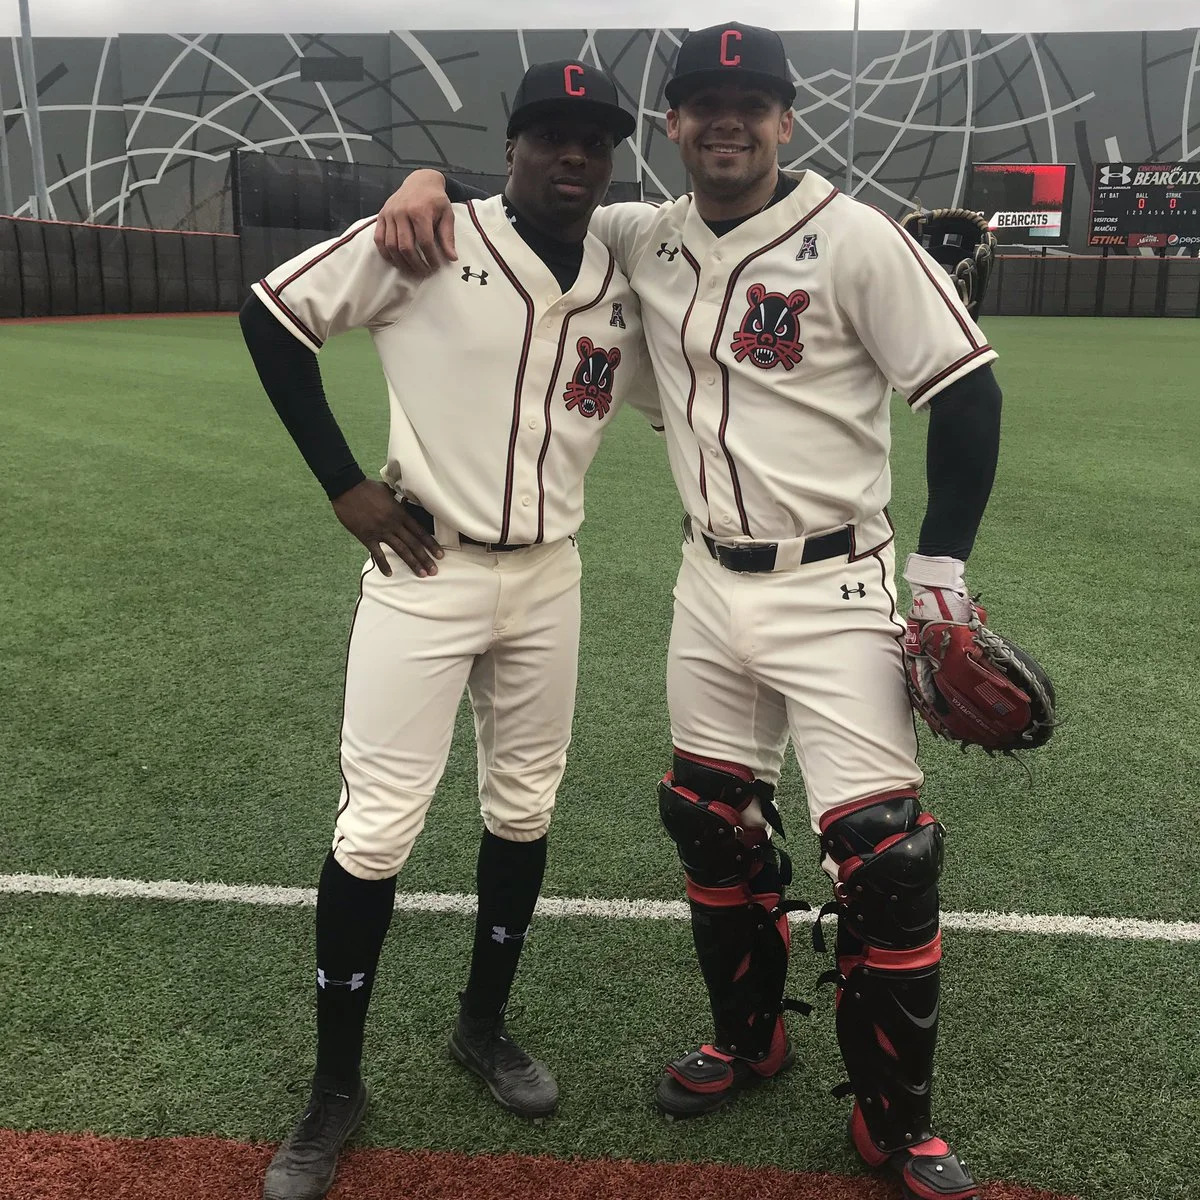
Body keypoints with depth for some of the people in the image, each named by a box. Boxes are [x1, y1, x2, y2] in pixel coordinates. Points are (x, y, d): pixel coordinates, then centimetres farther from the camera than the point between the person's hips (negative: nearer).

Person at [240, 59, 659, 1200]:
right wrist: (345, 484, -10)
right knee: (377, 827, -2)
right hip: (423, 570, -5)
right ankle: (335, 1086, 18)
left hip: (548, 580, 5)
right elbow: (271, 312, -6)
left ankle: (483, 1025, 36)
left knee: (523, 810, 14)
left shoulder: (623, 292, 4)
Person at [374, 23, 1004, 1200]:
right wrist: (432, 178, -6)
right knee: (710, 822, 14)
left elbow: (968, 387, -10)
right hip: (709, 585, 6)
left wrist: (940, 564, -12)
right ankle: (748, 1039, 38)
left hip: (833, 590, -5)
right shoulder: (645, 238, 5)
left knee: (885, 851, -6)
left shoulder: (851, 237, -10)